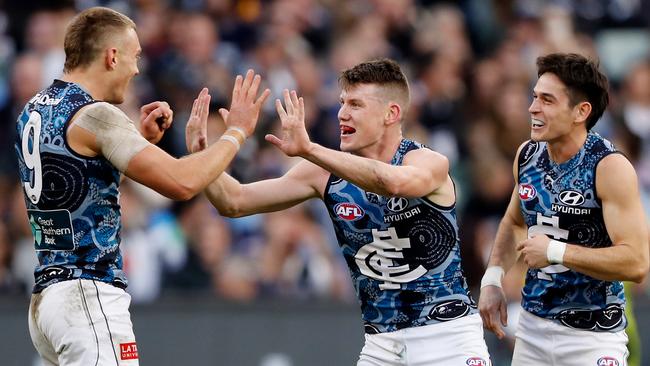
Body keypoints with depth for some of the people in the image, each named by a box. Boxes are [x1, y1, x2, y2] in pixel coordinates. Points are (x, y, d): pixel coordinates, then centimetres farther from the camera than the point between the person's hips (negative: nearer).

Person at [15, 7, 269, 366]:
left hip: (46, 293, 10)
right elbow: (182, 182, -19)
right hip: (88, 295, -10)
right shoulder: (95, 116, -14)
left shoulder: (33, 112, 14)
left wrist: (142, 139, 21)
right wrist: (236, 132, -5)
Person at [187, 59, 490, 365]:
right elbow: (235, 202, 2)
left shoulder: (430, 163, -13)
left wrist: (308, 149, -43)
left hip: (447, 332, -4)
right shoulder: (326, 172, 1)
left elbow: (393, 182, -38)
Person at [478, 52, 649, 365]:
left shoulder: (610, 167, -17)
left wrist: (556, 251, -24)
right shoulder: (527, 155, 2)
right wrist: (492, 280, 6)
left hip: (591, 337, -6)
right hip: (533, 327, 6)